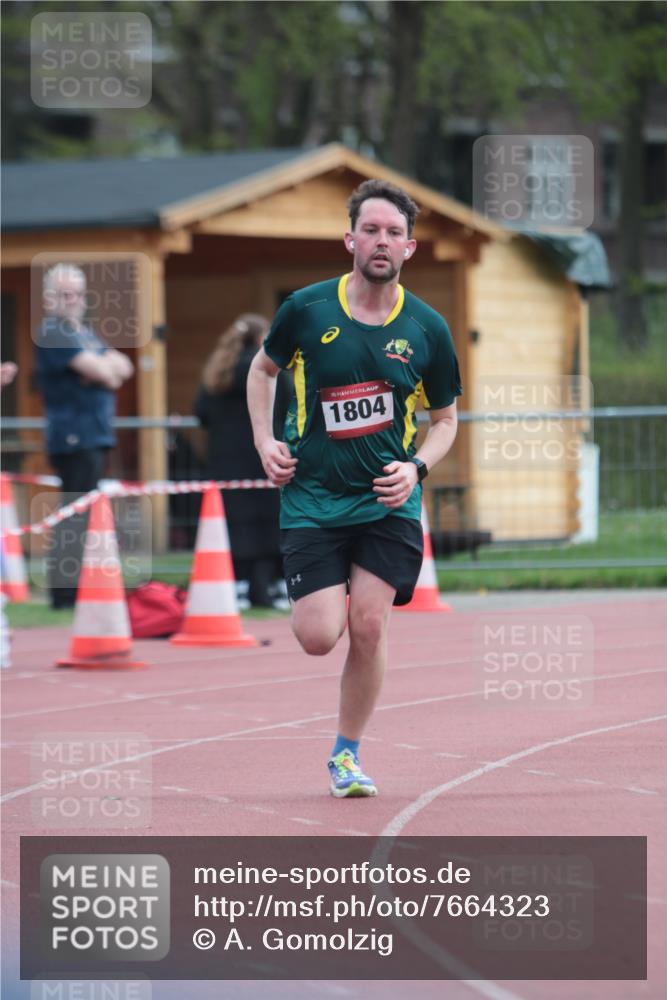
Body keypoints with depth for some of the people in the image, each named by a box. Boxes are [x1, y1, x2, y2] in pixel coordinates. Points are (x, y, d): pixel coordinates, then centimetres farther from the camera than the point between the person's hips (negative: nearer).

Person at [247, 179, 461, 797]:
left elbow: (445, 420, 11)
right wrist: (265, 443, 3)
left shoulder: (427, 329, -2)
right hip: (312, 497, 0)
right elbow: (263, 369, 15)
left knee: (369, 624, -11)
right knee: (318, 637, -9)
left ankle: (347, 753, 9)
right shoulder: (306, 309, -4)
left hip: (388, 500, 1)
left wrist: (416, 467, -8)